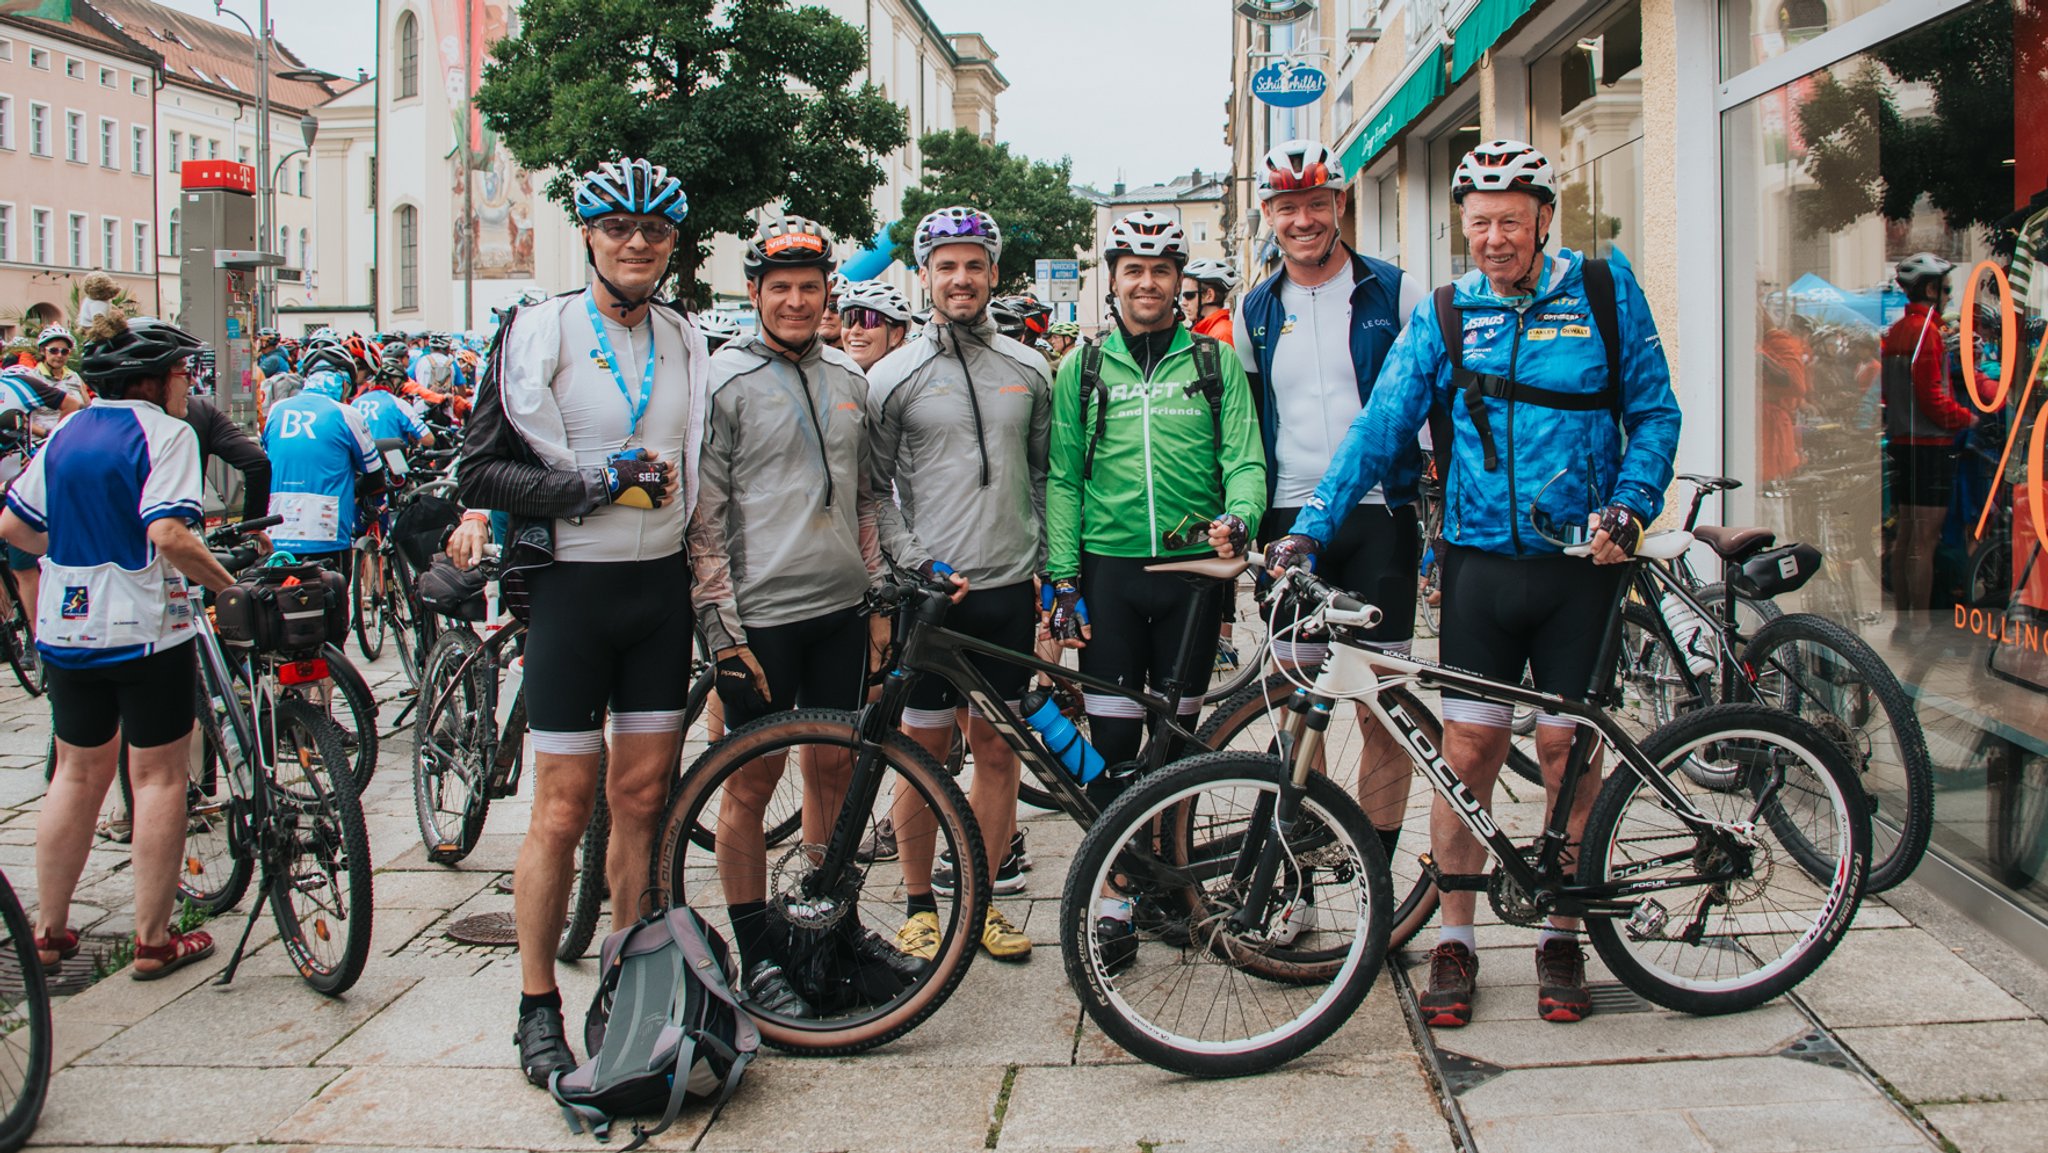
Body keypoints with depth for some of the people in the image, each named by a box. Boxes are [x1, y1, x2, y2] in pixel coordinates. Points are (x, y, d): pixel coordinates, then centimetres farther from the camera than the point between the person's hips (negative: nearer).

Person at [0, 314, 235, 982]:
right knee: (158, 776, 3)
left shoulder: (65, 434, 9)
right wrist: (226, 583, -14)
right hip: (146, 630, -7)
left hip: (66, 627, 7)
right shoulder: (164, 432, -11)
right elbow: (168, 535, -25)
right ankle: (154, 941, 8)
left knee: (78, 774, 17)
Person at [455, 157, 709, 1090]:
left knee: (642, 798, 8)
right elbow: (480, 471, -8)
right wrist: (592, 484, -18)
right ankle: (538, 1007, 12)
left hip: (661, 587, 4)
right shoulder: (537, 333, -4)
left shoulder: (687, 343, 11)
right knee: (565, 808, -2)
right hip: (573, 587, -4)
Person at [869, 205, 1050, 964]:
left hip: (1008, 589, 3)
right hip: (930, 591, -3)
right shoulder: (893, 377, -1)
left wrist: (1051, 568, 10)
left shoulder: (1028, 370, 9)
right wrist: (920, 565, -10)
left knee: (997, 749, 7)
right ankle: (919, 905, 17)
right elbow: (873, 489, -1)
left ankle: (983, 900, 19)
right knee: (925, 752, 4)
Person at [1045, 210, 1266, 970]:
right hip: (1108, 570, 0)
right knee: (1112, 741, -1)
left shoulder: (1216, 363, 7)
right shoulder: (1080, 370, 7)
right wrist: (1062, 577, -3)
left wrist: (1237, 520, -20)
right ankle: (1116, 899, 7)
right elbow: (1062, 478, 5)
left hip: (1192, 567, 1)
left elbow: (1244, 458, 1)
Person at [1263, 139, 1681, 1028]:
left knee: (1566, 751, 5)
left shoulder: (1604, 291, 4)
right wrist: (1308, 530, -7)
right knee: (1468, 750, 0)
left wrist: (1629, 506, -9)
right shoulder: (1443, 316, 5)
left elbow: (1654, 412, 7)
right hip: (1481, 561, 1)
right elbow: (1379, 428, 2)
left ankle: (1560, 938, 20)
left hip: (1581, 563, 0)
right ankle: (1454, 940, 13)